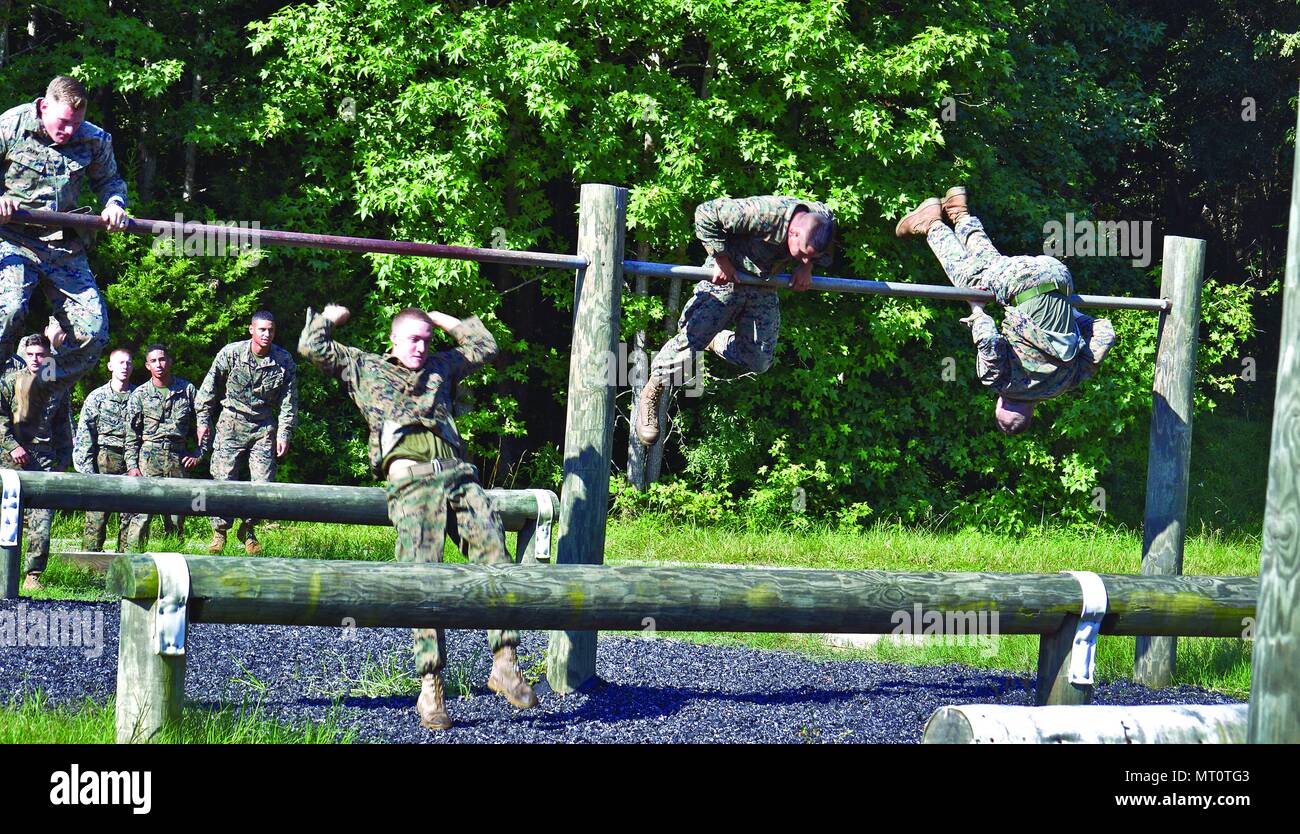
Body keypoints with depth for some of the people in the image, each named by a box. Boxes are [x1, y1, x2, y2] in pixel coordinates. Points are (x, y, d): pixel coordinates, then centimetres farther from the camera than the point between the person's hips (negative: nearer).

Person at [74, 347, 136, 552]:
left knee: (129, 517, 0)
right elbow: (83, 436, 2)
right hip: (102, 464, -2)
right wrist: (87, 471, -6)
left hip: (130, 465, 2)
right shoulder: (97, 397, 6)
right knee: (96, 518, -5)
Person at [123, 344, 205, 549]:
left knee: (176, 517, 4)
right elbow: (131, 434, 5)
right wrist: (132, 465, -3)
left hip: (178, 458, 2)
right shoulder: (140, 394, 5)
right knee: (142, 512, -10)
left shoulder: (187, 390, 7)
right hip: (149, 457, -2)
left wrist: (199, 453, 5)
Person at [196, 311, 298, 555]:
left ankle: (248, 530, 17)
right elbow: (209, 387, 1)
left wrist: (284, 434, -3)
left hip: (264, 427, 1)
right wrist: (203, 419, 1)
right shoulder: (230, 353, -10)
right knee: (224, 480, -6)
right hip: (231, 424, -1)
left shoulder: (284, 361, -5)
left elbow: (289, 401, 2)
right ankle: (219, 531, 9)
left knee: (263, 484, -4)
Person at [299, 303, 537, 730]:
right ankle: (430, 688, -16)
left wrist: (442, 319, 39)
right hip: (411, 482, -4)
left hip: (459, 475, 4)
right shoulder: (364, 367, 23)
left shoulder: (440, 367, 31)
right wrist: (331, 317, 34)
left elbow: (484, 346, 40)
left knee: (496, 562, -15)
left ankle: (504, 662, -14)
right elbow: (312, 346, 19)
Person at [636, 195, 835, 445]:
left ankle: (718, 342, 33)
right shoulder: (762, 213, -36)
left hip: (764, 288, 5)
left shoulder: (824, 220, -18)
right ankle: (651, 395, 8)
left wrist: (806, 268, -12)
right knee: (690, 343, -14)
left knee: (759, 362, 2)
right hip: (726, 279, -5)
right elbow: (706, 214, -27)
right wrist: (721, 258, -25)